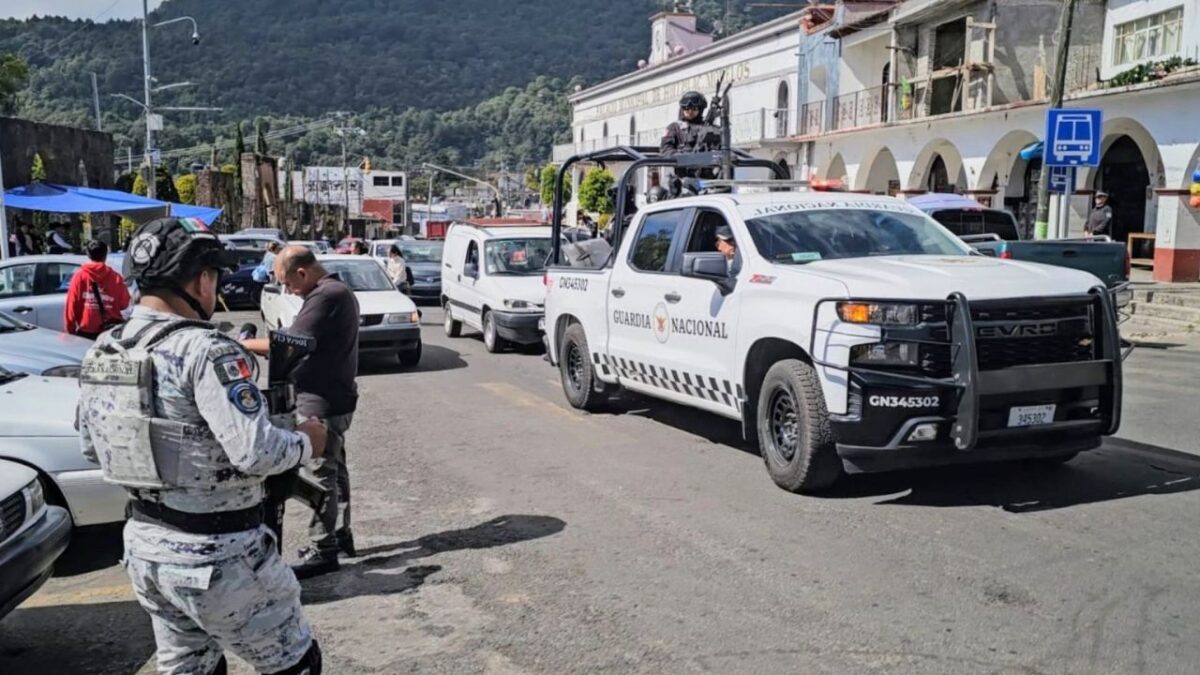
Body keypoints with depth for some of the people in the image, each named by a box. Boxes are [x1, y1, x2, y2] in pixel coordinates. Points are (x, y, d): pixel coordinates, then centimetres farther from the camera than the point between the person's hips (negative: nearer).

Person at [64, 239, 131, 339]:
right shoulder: (115, 277, -4)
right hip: (111, 332, 0)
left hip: (85, 332, 0)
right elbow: (124, 304, 4)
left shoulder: (79, 276, -4)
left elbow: (71, 306, -3)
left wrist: (70, 329, 7)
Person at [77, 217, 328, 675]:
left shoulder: (100, 353, 3)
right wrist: (306, 442, -9)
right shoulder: (205, 350, -22)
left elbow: (91, 446, 14)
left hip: (144, 546, 8)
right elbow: (256, 452, -27)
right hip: (217, 556, -8)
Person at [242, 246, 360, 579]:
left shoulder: (326, 296, -21)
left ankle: (323, 550, 3)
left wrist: (243, 344, -13)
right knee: (334, 468, 18)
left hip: (323, 402, -11)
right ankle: (341, 534, 29)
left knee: (320, 473, -4)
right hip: (333, 399, 11)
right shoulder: (336, 290, 13)